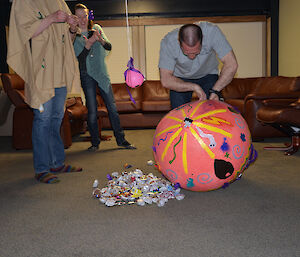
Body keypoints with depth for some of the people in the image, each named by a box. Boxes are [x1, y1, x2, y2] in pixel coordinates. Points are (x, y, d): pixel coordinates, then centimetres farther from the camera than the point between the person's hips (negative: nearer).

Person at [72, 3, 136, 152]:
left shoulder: (96, 28, 6)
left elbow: (109, 47, -4)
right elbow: (79, 59, -12)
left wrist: (101, 40, -25)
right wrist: (88, 45, -27)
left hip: (102, 73, 3)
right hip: (87, 75, -2)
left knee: (112, 107, 2)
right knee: (92, 111, -1)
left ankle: (121, 139, 10)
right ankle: (95, 142, 11)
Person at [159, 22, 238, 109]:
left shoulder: (212, 31, -32)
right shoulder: (168, 42, -31)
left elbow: (231, 64, -31)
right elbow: (166, 80, -29)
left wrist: (215, 91, -39)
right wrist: (194, 87, -36)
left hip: (208, 74, 0)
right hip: (180, 78, 0)